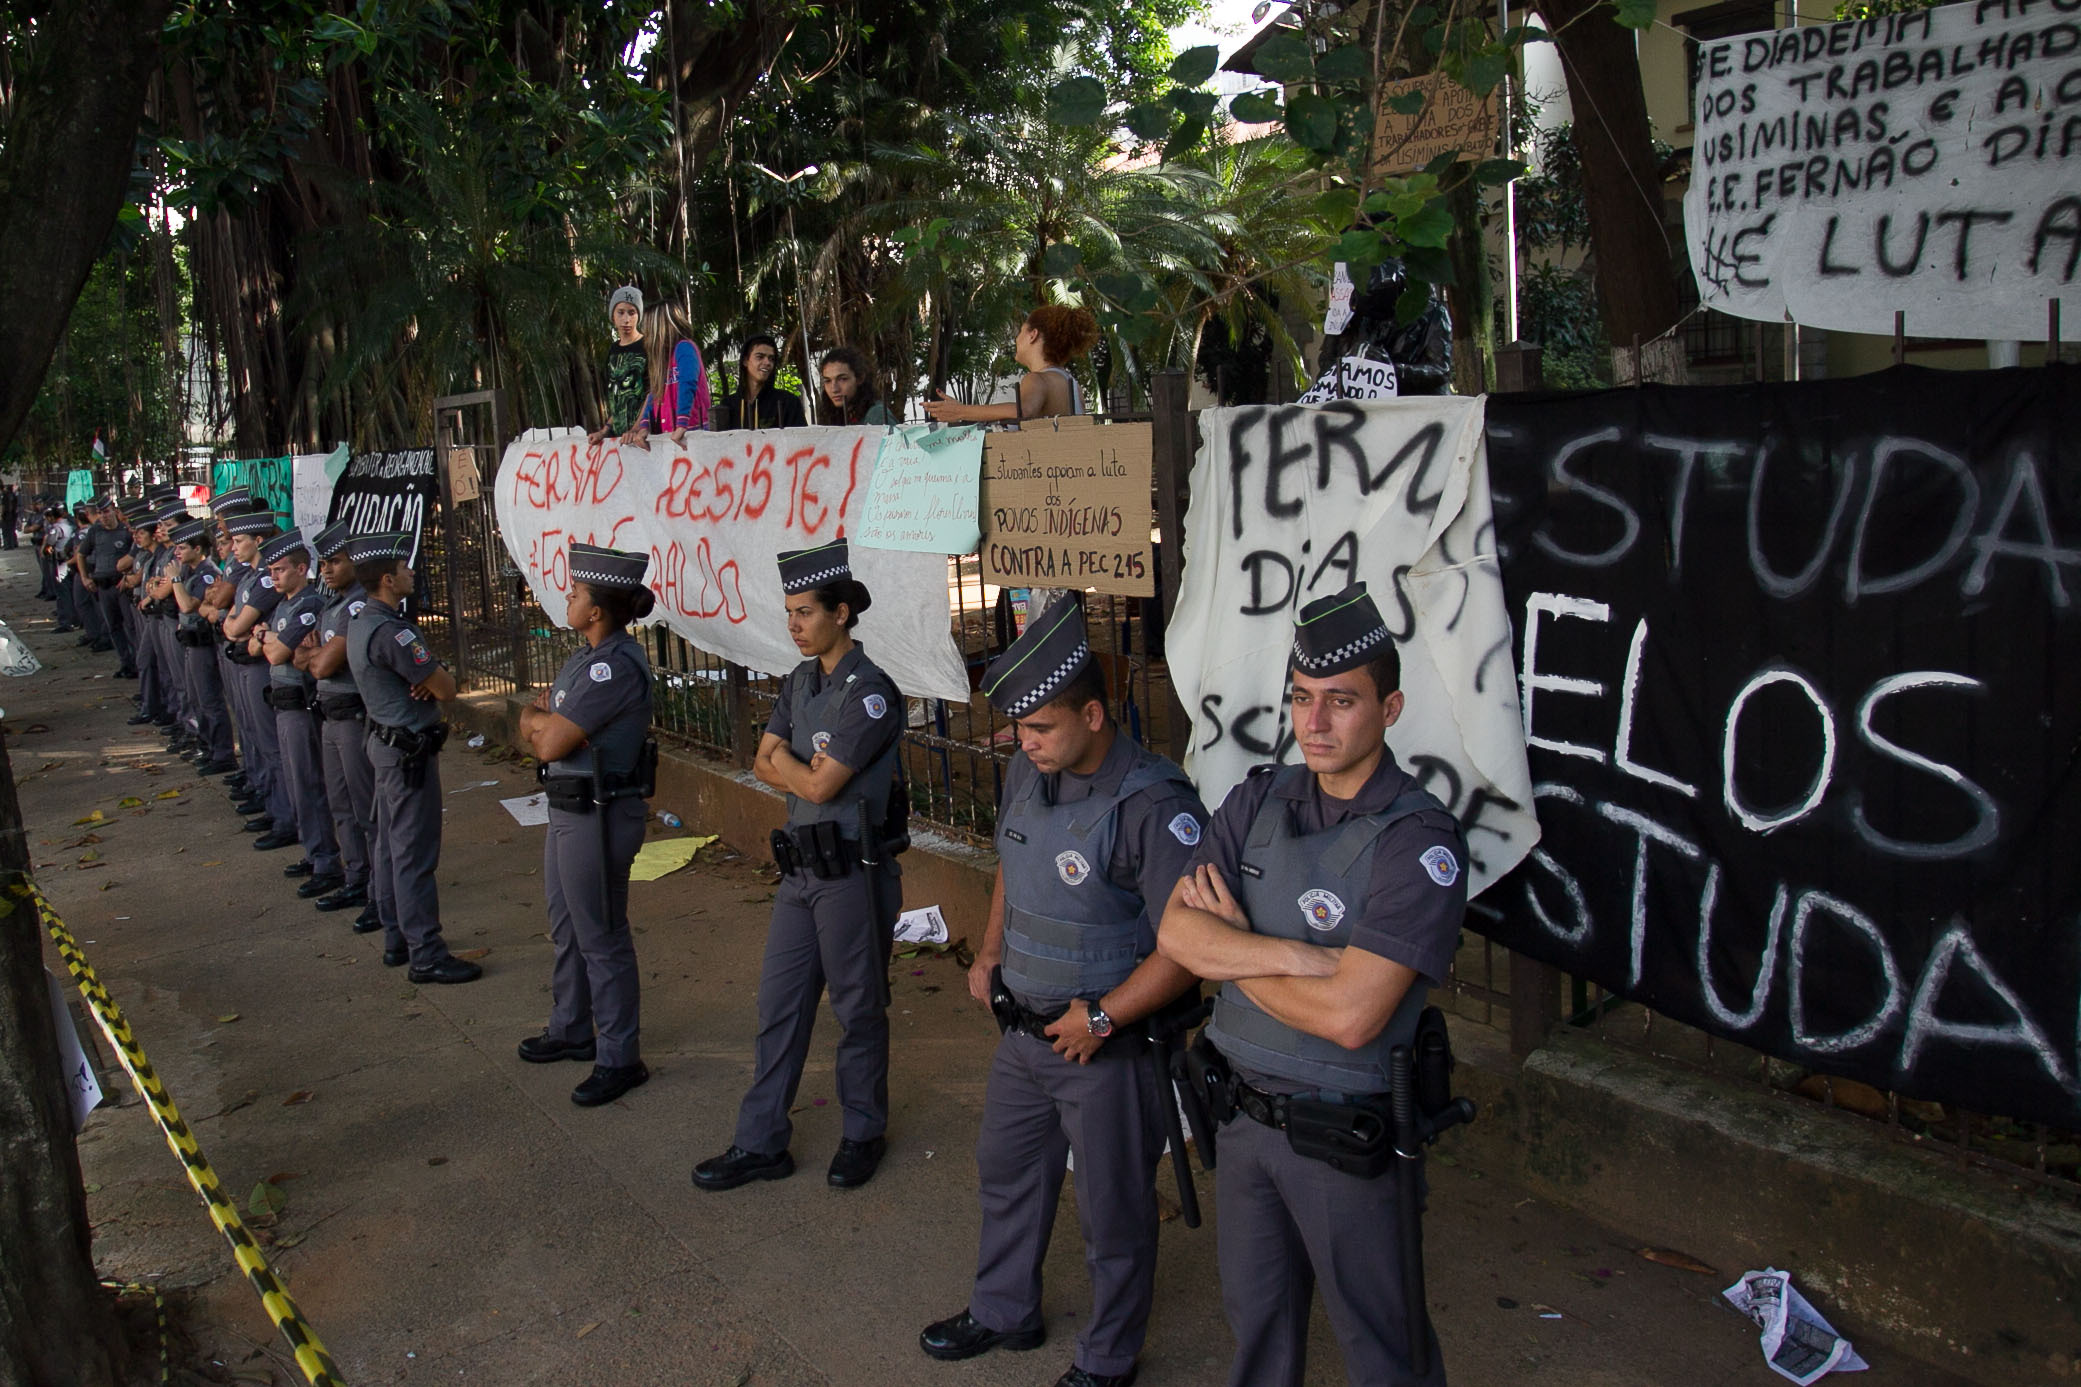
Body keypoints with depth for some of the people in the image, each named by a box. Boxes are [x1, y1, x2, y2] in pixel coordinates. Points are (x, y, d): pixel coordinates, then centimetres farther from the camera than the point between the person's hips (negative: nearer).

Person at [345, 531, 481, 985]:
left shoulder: (361, 622, 10)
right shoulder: (390, 631, -23)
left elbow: (433, 676, 10)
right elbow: (447, 688, -21)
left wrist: (428, 678, -12)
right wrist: (437, 679, 0)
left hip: (387, 743, 11)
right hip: (411, 751, -11)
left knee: (391, 845, 16)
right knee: (415, 854, -5)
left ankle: (397, 940, 27)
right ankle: (426, 955, 1)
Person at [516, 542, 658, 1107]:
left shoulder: (616, 666, -23)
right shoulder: (586, 657, 10)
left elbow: (549, 742, -23)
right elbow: (539, 728, 13)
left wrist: (533, 718, -2)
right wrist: (541, 720, -9)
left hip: (599, 816, -10)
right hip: (568, 807, 10)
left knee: (601, 938, 0)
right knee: (567, 927, 22)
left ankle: (619, 1058, 12)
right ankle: (571, 1030, 39)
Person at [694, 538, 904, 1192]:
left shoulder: (869, 691, -16)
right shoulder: (800, 682, 11)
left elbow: (819, 785, -19)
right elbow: (764, 763, 9)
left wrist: (787, 761, 1)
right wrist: (809, 769, -9)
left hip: (851, 872, -8)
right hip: (800, 867, 8)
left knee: (858, 1007, 8)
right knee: (779, 1005, 11)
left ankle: (864, 1133, 26)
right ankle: (761, 1143, 21)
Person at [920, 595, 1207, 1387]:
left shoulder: (1153, 805, -26)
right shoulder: (1026, 775, -1)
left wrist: (1101, 1017, -22)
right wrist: (989, 956, 7)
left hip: (1107, 1048, -8)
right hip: (1023, 1029, 8)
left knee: (1112, 1211, 12)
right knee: (1007, 1173, 25)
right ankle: (1005, 1312, 49)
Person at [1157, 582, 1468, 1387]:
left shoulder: (1419, 842, -21)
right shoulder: (1256, 802, -1)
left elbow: (1348, 1016, -27)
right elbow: (1176, 930, -10)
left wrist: (1229, 947, -14)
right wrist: (1295, 955, -24)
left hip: (1346, 1134, -5)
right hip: (1242, 1110, 6)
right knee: (1255, 1311, 25)